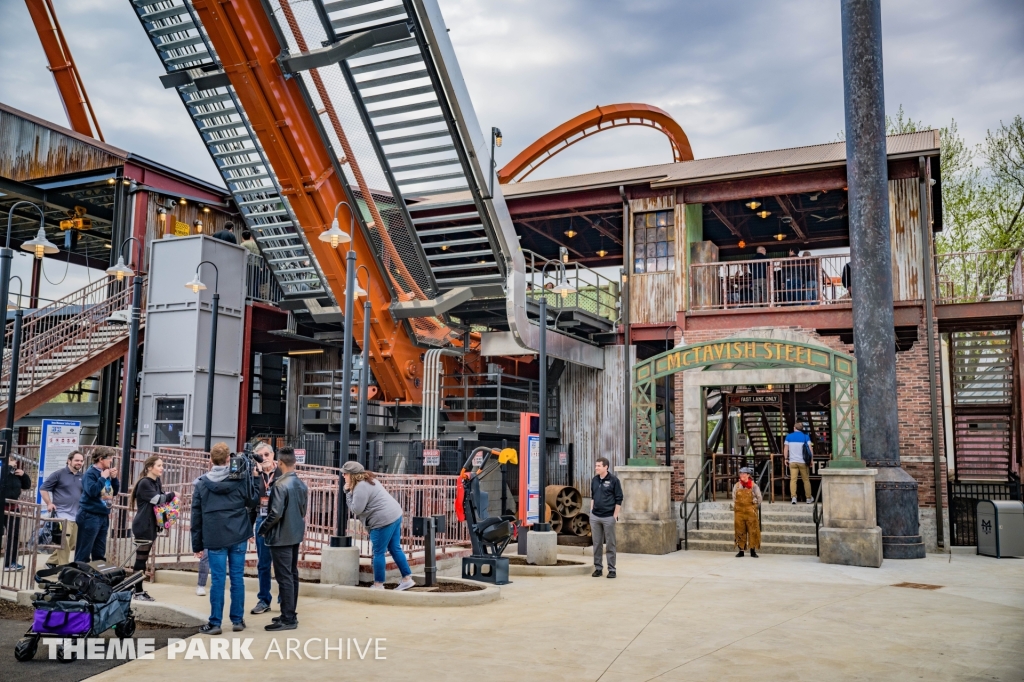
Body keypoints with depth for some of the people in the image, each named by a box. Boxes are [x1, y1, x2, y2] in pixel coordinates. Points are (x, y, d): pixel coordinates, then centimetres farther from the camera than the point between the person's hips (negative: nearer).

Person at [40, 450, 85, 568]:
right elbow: (43, 488, 2)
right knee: (64, 542, -12)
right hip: (62, 514, -6)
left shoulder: (82, 477, 13)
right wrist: (49, 503, -6)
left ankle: (51, 561, 27)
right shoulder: (59, 474, -1)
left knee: (72, 544, 10)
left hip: (77, 516, 6)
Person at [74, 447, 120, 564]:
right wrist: (103, 478, -17)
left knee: (100, 553, 14)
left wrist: (114, 478, 1)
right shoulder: (90, 473, -12)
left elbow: (115, 492, 15)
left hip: (104, 516, 8)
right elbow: (92, 491, -27)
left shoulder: (107, 473, 10)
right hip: (90, 516, -8)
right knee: (83, 553, -2)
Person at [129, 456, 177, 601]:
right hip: (142, 527, -8)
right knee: (140, 559, -3)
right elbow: (158, 499, -22)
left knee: (143, 559, 12)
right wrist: (173, 495, -8)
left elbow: (162, 501, 13)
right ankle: (138, 592, 3)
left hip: (152, 526, 8)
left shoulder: (157, 483, 12)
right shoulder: (144, 483, -13)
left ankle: (140, 590, 17)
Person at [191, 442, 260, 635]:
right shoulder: (240, 479, -2)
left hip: (214, 538, 0)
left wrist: (197, 545, 10)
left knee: (217, 580, 3)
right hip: (238, 536, 0)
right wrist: (254, 479, 14)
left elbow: (196, 516, 4)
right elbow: (253, 501, 5)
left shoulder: (201, 483, 2)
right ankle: (237, 620, 14)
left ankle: (215, 623, 7)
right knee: (237, 578, 7)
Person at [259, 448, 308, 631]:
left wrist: (263, 528, -7)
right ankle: (290, 614, 23)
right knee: (292, 575, 15)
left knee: (284, 578, -4)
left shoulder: (281, 485, -19)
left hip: (281, 537, -9)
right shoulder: (302, 484, 7)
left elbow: (276, 513, -22)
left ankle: (288, 619, -2)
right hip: (296, 534, 9)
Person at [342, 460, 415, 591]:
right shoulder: (367, 480, 16)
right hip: (395, 515, 10)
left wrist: (348, 492, -7)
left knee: (378, 553, 2)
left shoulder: (360, 487, -16)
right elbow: (359, 506, 19)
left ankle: (378, 584, 12)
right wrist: (349, 491, 5)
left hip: (384, 520, -10)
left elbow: (356, 509, -15)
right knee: (395, 549, 14)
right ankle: (407, 579, 17)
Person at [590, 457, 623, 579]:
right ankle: (598, 568, 18)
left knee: (610, 544, 2)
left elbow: (619, 499, -6)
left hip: (608, 517, -5)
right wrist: (591, 511, 11)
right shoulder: (594, 479, 8)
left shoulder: (613, 480, -8)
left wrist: (615, 516, -9)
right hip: (595, 517, 5)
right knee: (597, 544, 9)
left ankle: (611, 570, 10)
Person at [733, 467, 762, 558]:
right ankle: (741, 550, 10)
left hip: (750, 512, -2)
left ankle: (753, 551, 7)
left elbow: (759, 498, 8)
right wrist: (735, 507, 7)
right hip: (739, 511, 2)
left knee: (753, 531, -1)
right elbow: (734, 498, 12)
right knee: (740, 531, 4)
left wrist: (755, 507, 10)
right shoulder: (737, 486, 4)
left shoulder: (753, 485, -2)